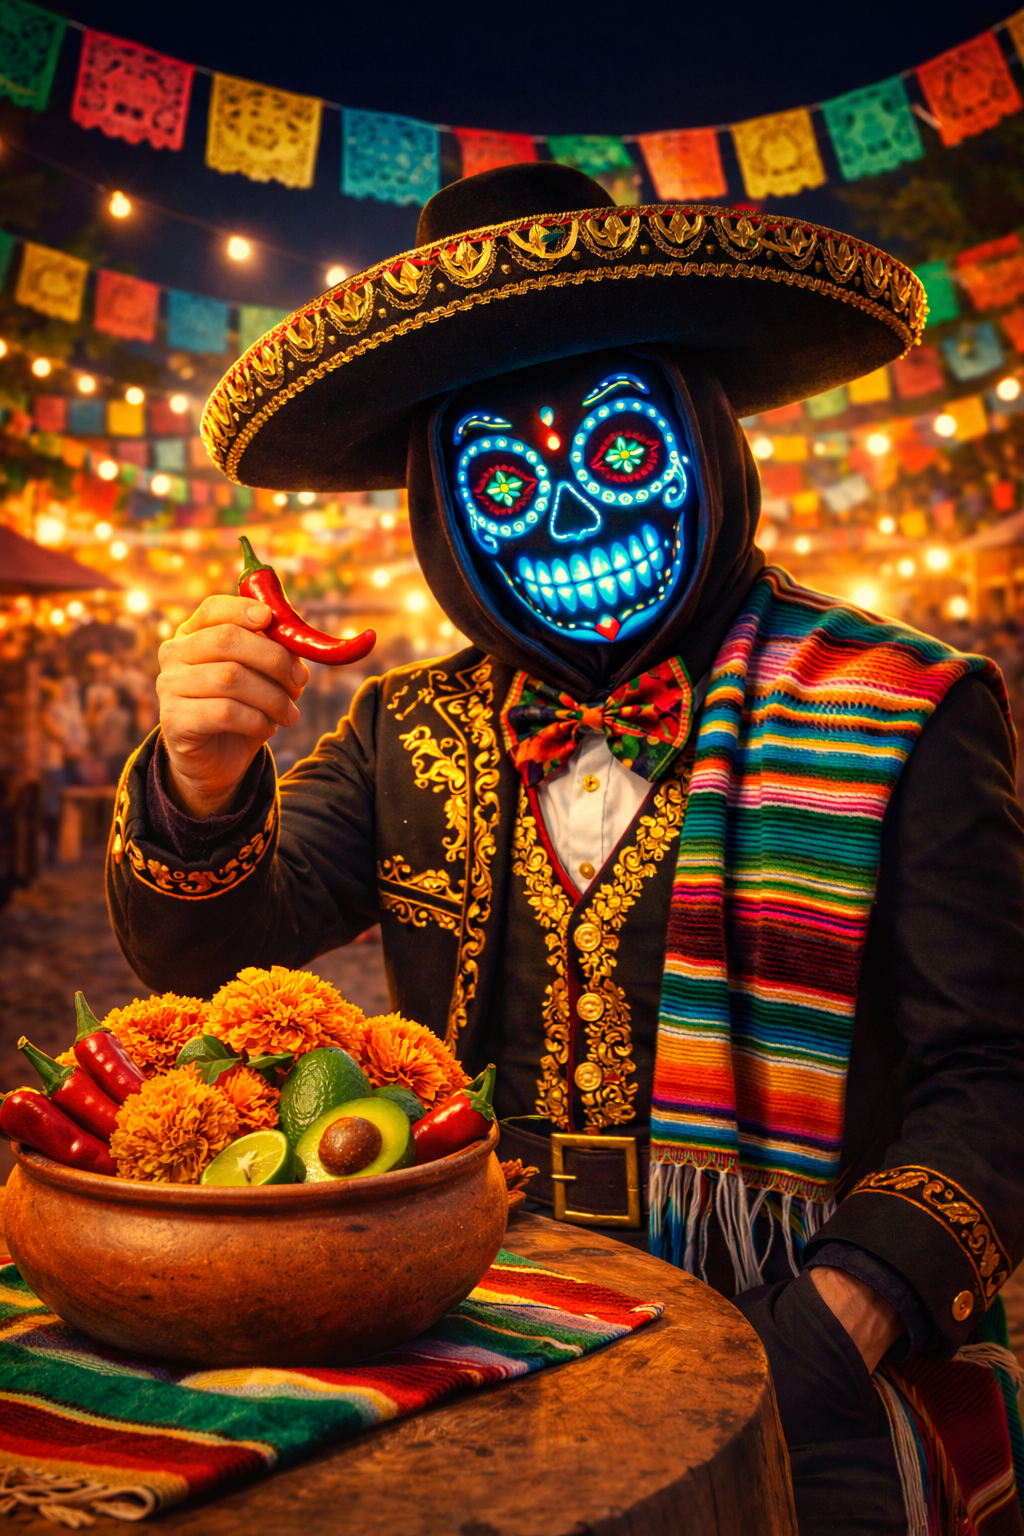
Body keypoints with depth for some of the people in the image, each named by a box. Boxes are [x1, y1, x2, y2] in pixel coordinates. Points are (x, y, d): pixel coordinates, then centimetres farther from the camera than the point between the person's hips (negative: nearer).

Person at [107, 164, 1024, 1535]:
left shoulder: (905, 716, -4)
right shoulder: (409, 734, 8)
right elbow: (212, 951, 4)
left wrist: (835, 1322, -18)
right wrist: (201, 789, -17)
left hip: (790, 1348, -2)